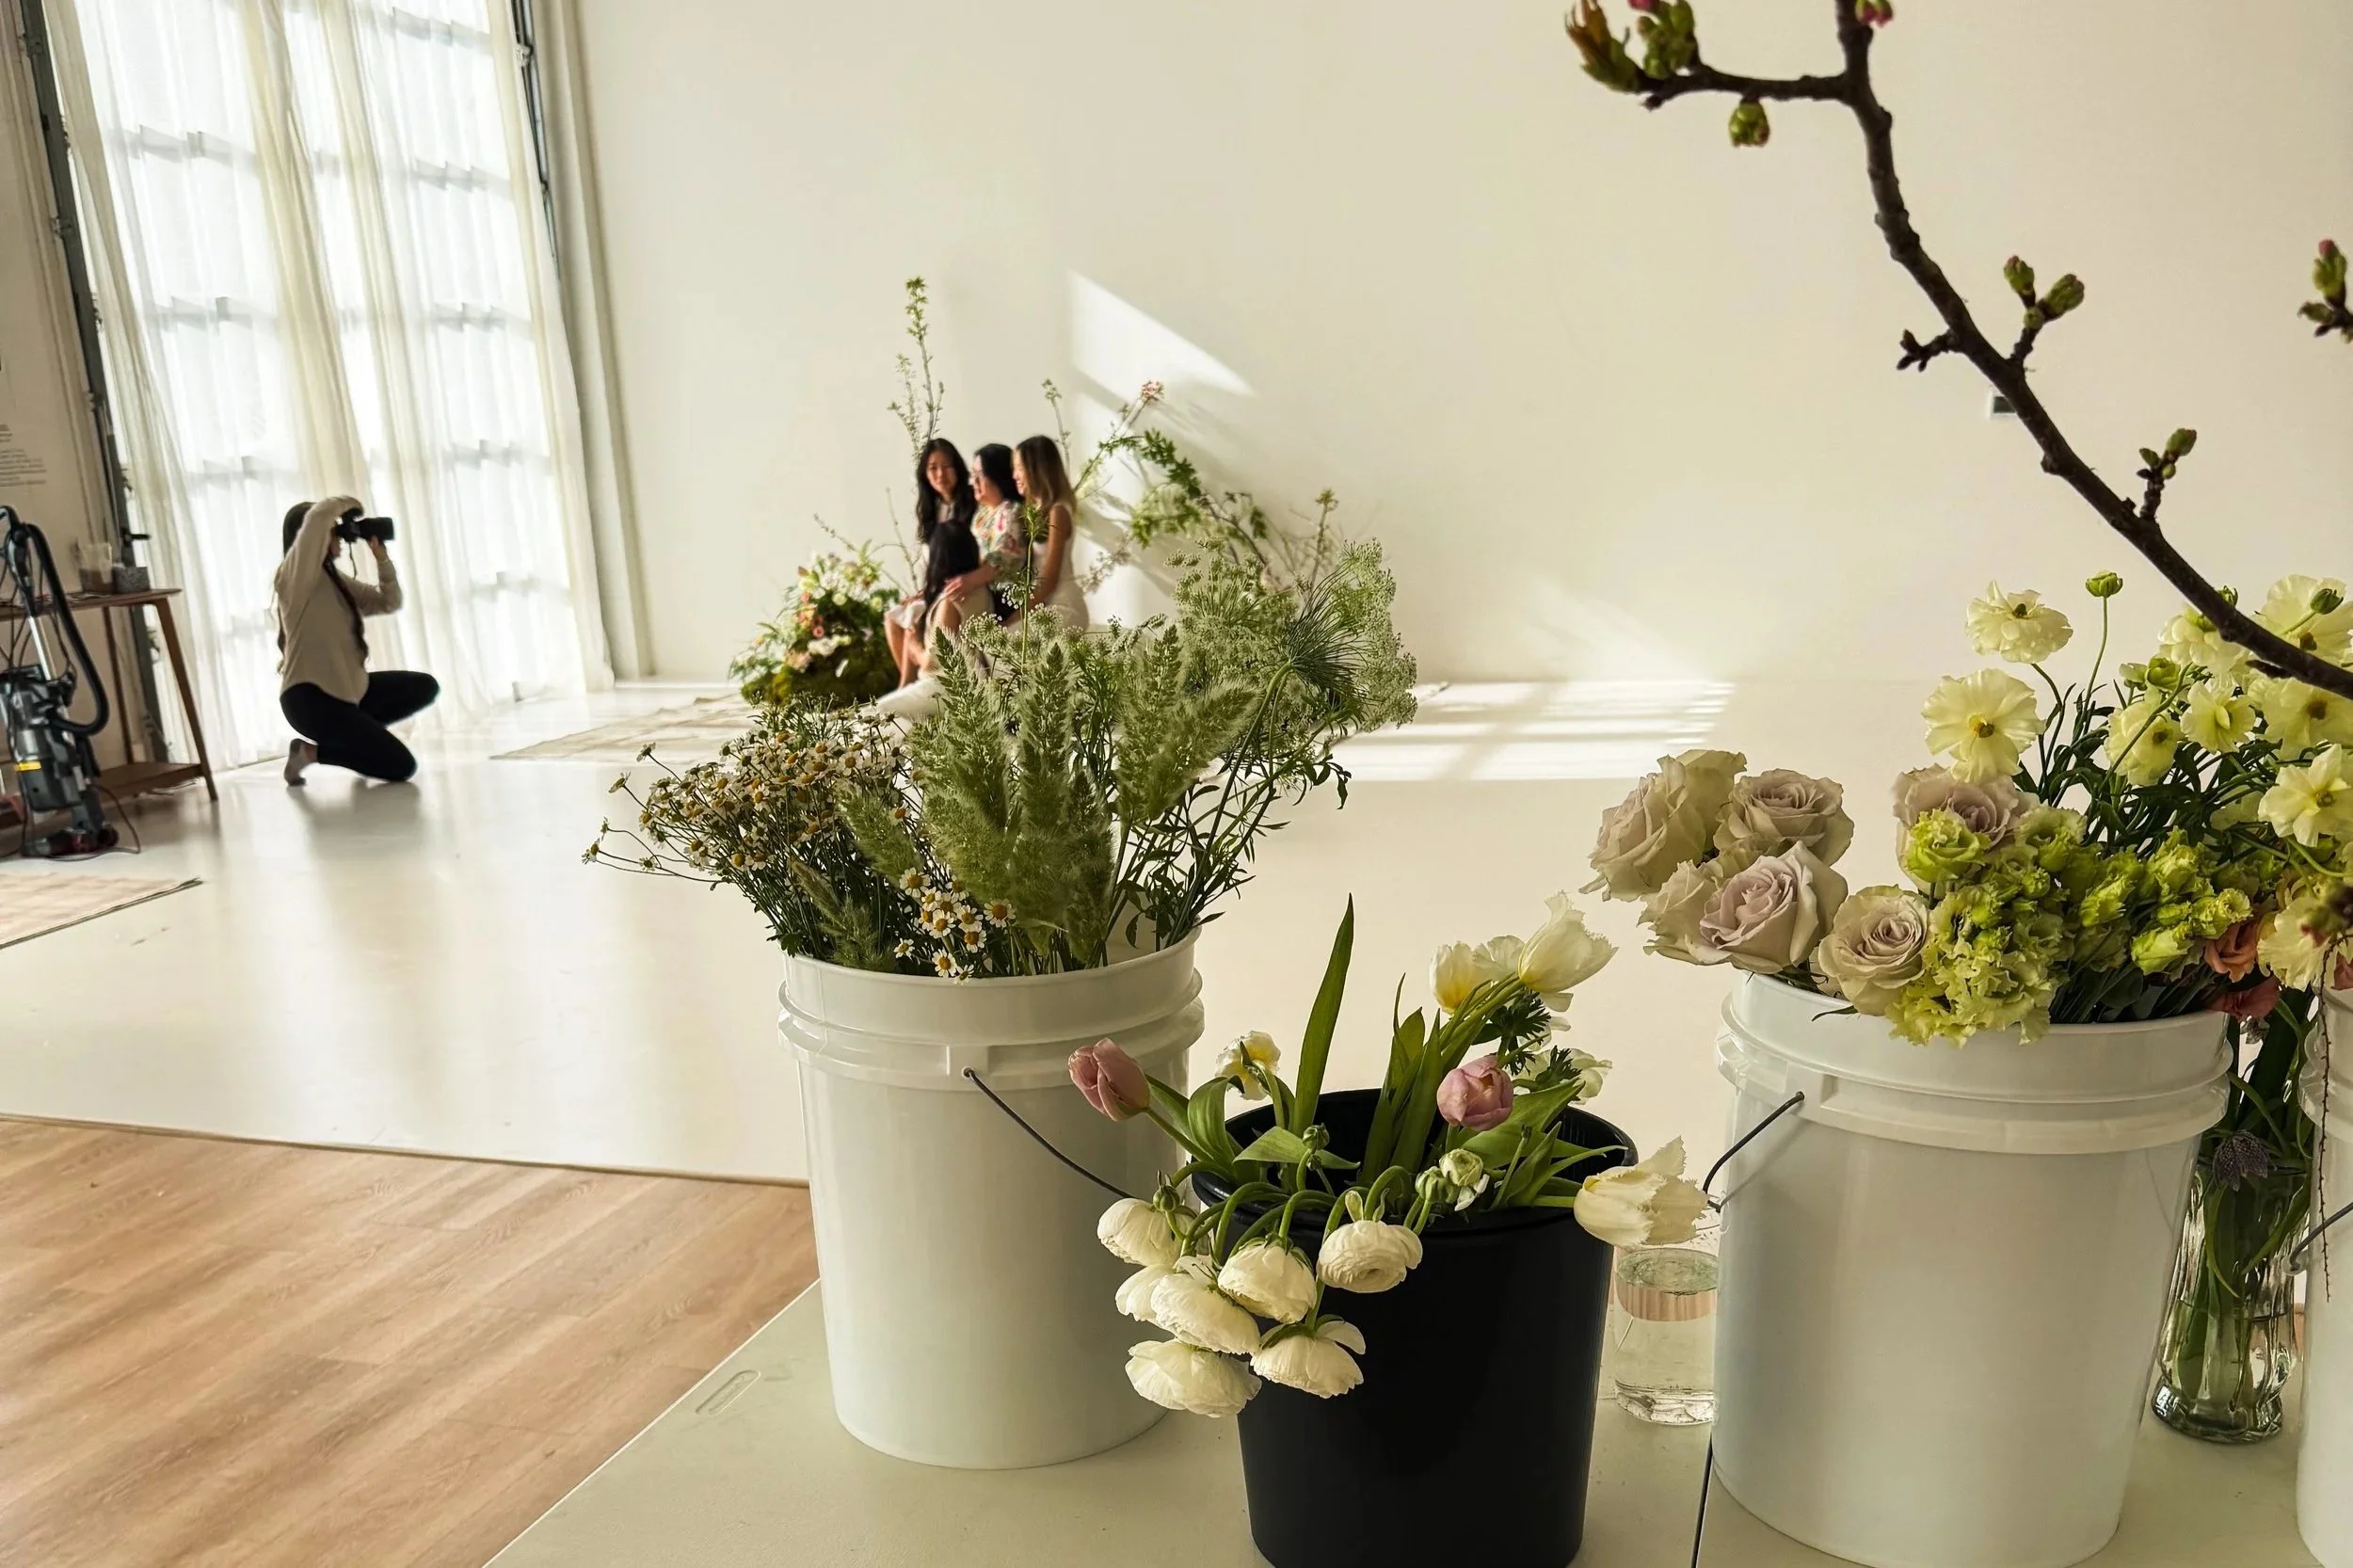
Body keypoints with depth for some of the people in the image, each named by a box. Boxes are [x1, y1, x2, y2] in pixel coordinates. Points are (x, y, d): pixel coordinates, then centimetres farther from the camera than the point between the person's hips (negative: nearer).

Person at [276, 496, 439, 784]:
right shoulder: (296, 576, -10)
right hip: (309, 696, -9)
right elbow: (318, 515, -26)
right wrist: (350, 504, -7)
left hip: (347, 688, 9)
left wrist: (382, 558, 4)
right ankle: (311, 751, 2)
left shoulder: (336, 580, 15)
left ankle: (353, 734, 12)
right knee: (400, 766, -15)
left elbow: (389, 603, 15)